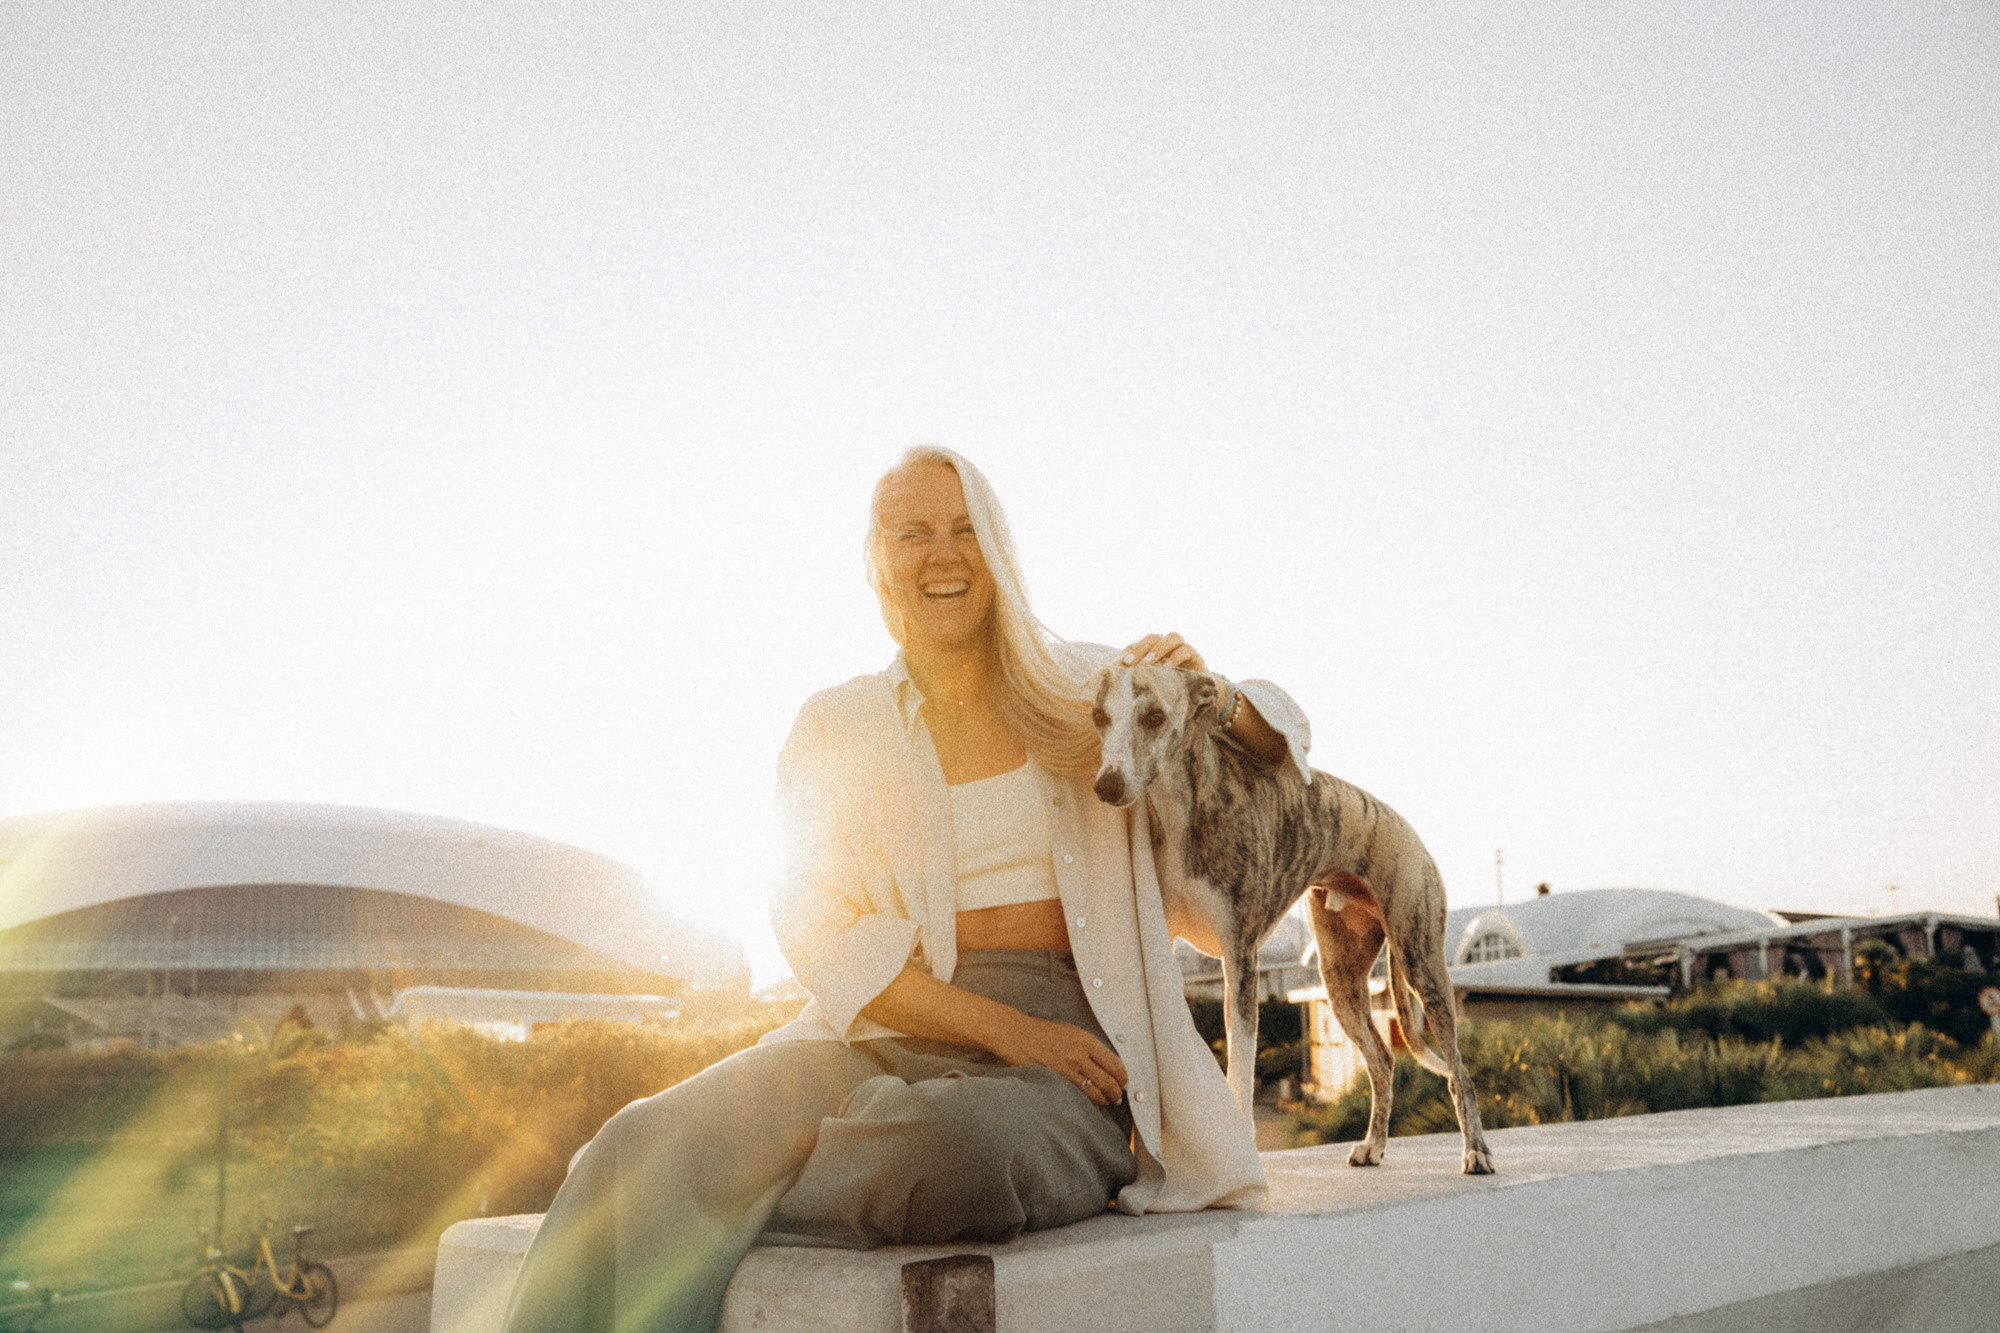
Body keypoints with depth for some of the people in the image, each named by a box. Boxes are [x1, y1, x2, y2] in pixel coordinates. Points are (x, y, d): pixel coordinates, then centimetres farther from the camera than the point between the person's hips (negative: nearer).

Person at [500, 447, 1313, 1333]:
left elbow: (1279, 743, 23)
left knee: (952, 1143, -39)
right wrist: (1004, 1026, -14)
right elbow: (821, 936, 0)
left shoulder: (1083, 688, 13)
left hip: (1064, 1047, 0)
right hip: (883, 1037, 1)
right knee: (649, 1145, -30)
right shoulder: (835, 728, 12)